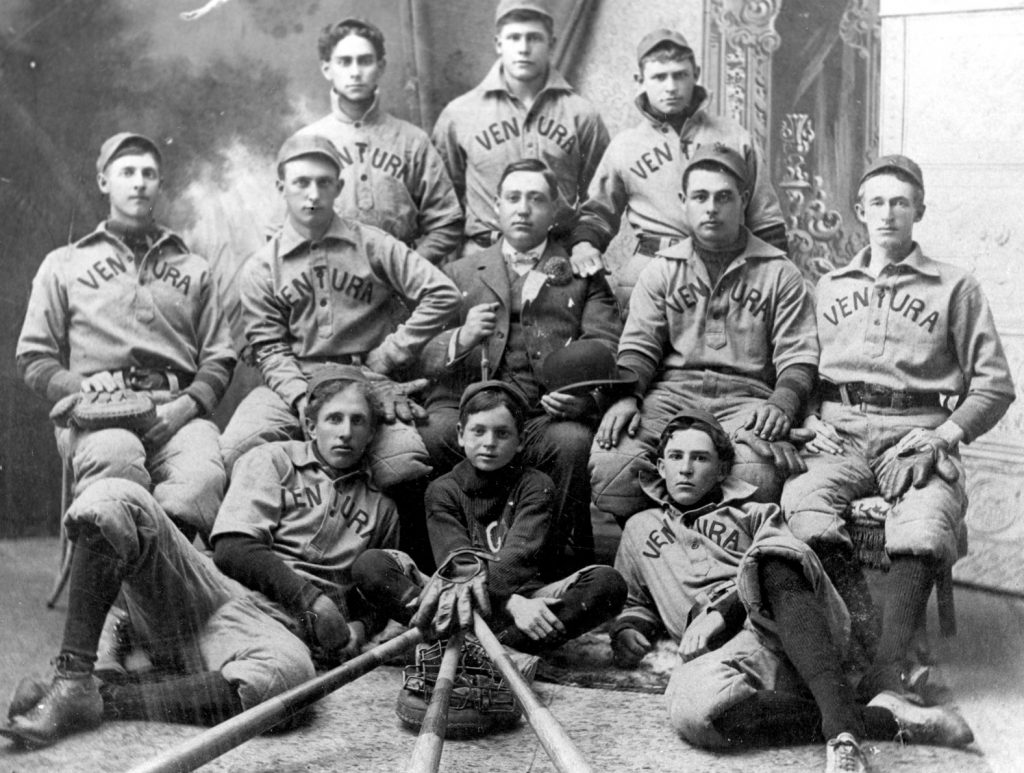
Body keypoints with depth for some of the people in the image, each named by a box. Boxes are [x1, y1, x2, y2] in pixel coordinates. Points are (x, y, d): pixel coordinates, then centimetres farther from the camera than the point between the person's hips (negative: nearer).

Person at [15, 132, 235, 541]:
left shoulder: (193, 269, 28)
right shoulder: (63, 265, 24)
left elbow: (219, 359, 19)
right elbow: (33, 356, 18)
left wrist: (187, 404, -3)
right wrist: (79, 388, -5)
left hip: (177, 412, 1)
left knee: (204, 475, -36)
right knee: (116, 455, -40)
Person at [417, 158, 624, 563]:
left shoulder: (583, 275, 22)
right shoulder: (459, 273, 24)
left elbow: (606, 347, 6)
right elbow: (423, 355, 14)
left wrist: (587, 395, -16)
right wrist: (461, 339, -10)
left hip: (548, 413, -1)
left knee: (573, 442, -34)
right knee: (432, 436, -32)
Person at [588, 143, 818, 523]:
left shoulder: (779, 273, 15)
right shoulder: (661, 270, 20)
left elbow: (798, 355, 8)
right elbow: (638, 345, 12)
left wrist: (781, 405, -13)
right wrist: (627, 396, -11)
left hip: (745, 398, -1)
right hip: (670, 392, 1)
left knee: (759, 476, -37)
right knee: (609, 469, -30)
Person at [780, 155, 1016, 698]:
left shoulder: (955, 288, 16)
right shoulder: (828, 287, 25)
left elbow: (993, 384, 11)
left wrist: (945, 435, -5)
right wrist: (809, 420, 1)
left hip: (917, 436, -1)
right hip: (839, 434, 2)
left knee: (925, 520, -36)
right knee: (804, 501, -34)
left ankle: (889, 663, -42)